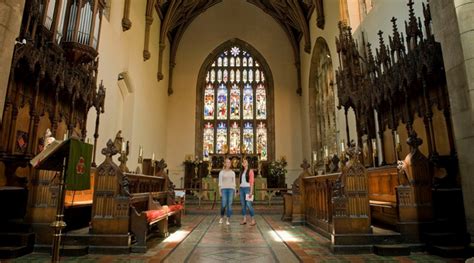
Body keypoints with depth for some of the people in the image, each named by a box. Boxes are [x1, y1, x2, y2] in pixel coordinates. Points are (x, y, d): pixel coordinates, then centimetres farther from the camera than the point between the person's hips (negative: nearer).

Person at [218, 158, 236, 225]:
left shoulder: (233, 173, 11)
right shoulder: (221, 172, 4)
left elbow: (234, 182, 11)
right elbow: (220, 182, 1)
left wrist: (234, 191, 6)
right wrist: (220, 191, -6)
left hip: (231, 189, 2)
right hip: (224, 189, -2)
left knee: (229, 205, -4)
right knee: (223, 205, -8)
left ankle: (227, 220, 4)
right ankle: (222, 217, 18)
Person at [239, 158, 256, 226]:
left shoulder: (250, 171, -3)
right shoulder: (242, 172, 16)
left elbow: (252, 182, -9)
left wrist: (251, 191, -15)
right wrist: (239, 190, 12)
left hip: (247, 188, -6)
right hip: (242, 189, 6)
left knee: (248, 205, -10)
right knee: (243, 204, 5)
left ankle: (253, 220, 0)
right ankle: (244, 219, 10)